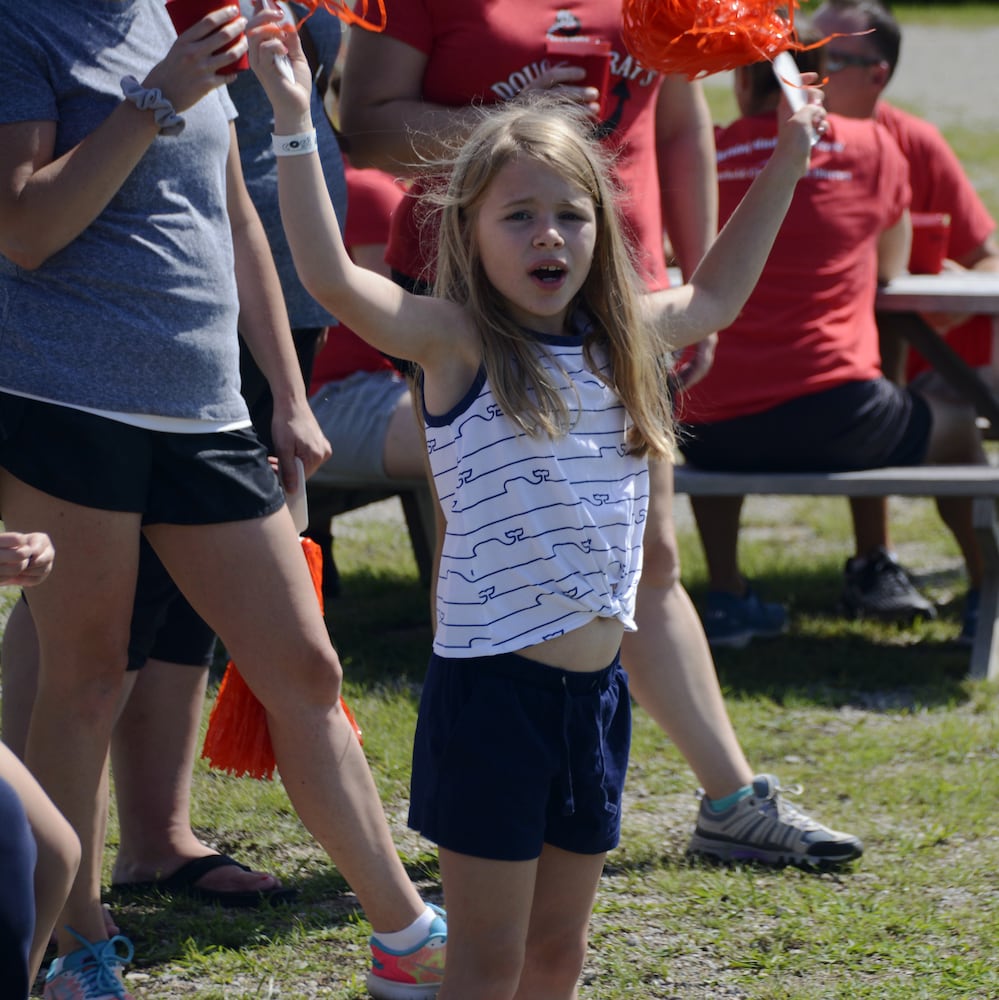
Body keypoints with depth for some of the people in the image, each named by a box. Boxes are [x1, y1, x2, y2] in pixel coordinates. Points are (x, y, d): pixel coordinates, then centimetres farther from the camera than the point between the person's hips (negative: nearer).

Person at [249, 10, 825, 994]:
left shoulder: (617, 345, 9)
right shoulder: (459, 345, -9)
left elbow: (714, 296, 30)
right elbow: (329, 276, -24)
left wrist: (783, 170, 31)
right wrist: (293, 121, -29)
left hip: (595, 686, 6)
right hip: (493, 686, -6)